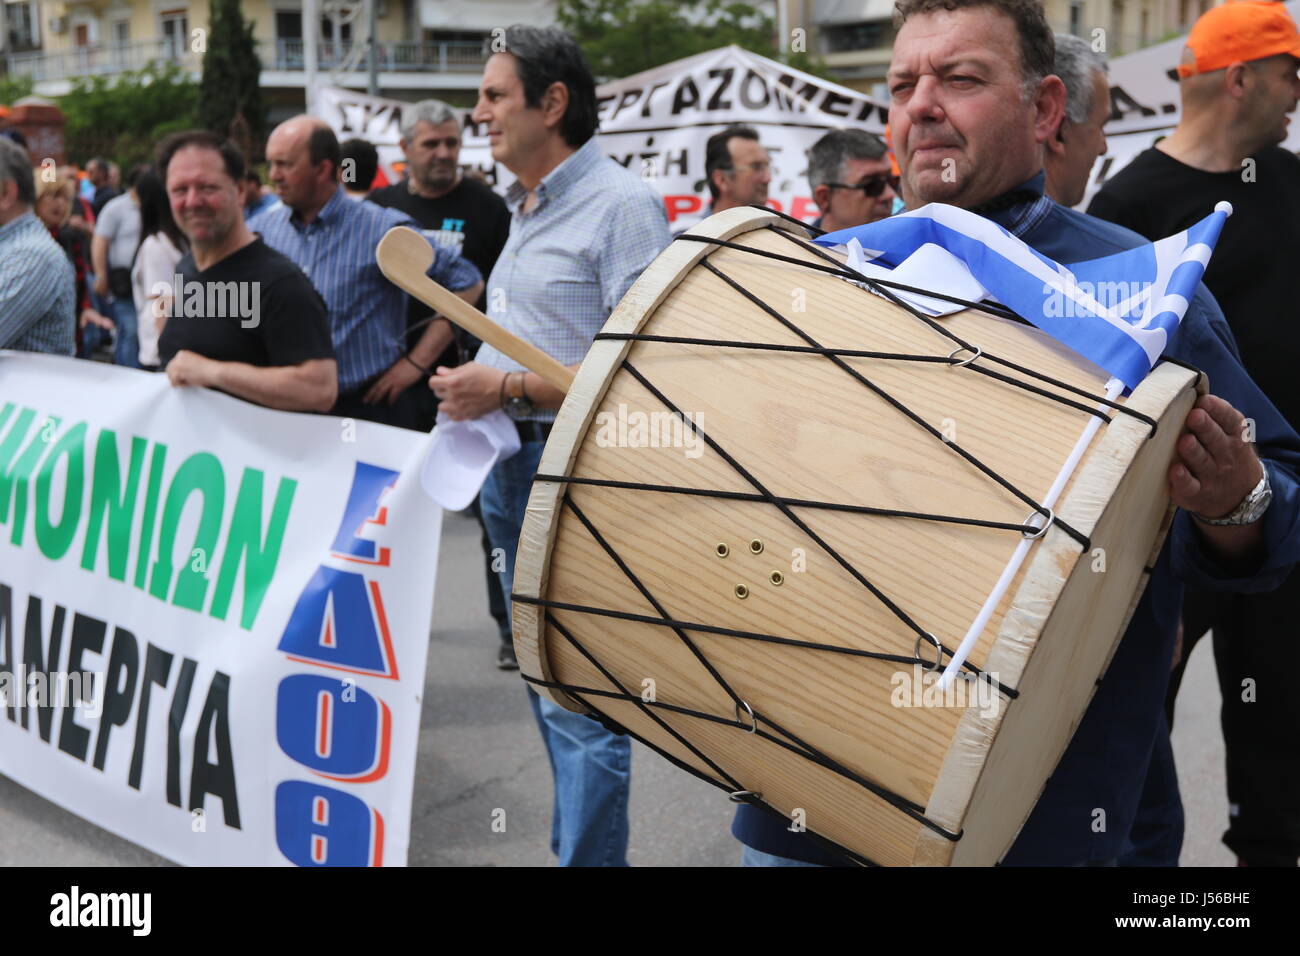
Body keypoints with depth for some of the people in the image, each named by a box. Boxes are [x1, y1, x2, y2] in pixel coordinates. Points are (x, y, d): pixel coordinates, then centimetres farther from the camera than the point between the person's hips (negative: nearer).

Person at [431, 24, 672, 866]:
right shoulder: (526, 208, 16)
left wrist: (509, 389, -20)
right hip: (512, 464, 10)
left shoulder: (622, 205, -13)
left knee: (577, 700, -6)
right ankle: (577, 842, 31)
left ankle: (590, 855, 5)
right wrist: (474, 391, 10)